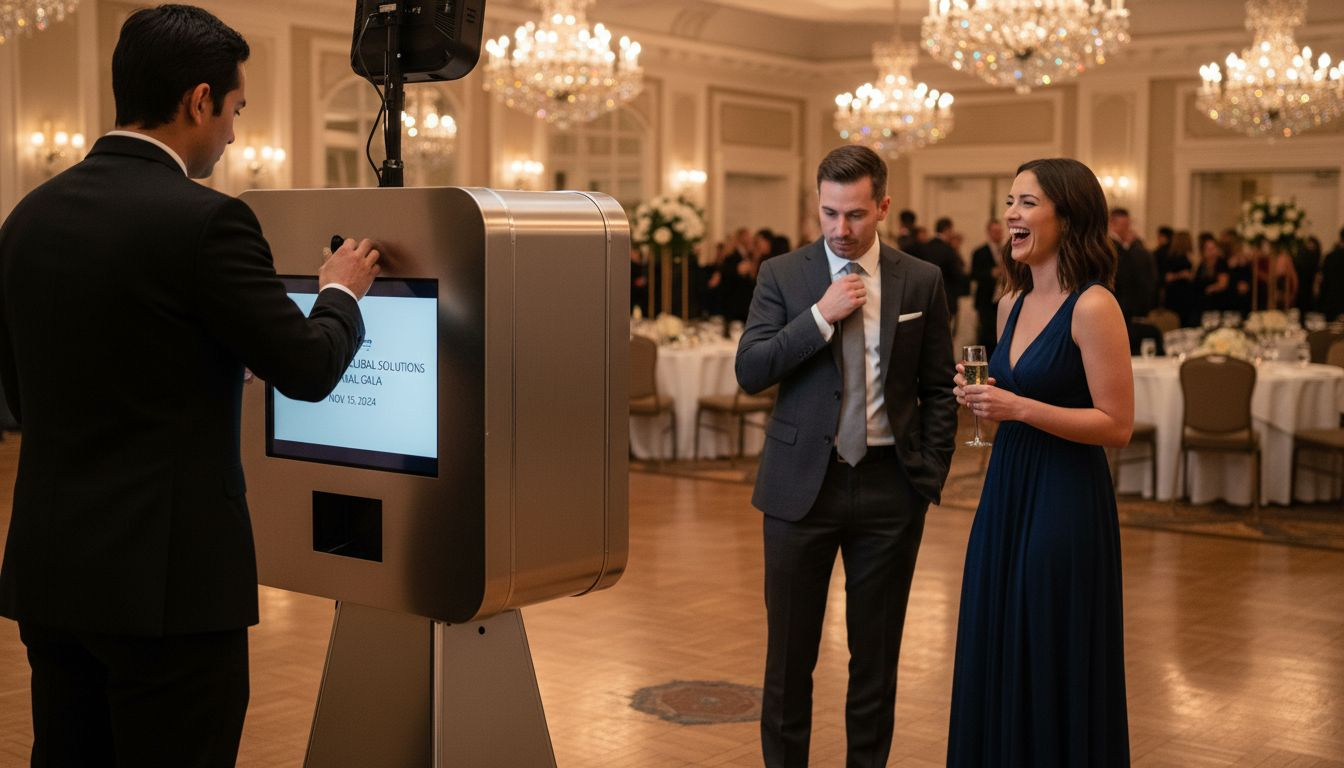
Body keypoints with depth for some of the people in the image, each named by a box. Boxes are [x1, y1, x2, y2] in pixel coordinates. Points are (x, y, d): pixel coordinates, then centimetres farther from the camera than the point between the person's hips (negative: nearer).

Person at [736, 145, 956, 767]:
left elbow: (938, 390, 6)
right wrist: (822, 315, -16)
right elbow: (749, 371, -8)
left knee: (877, 652, 10)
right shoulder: (782, 276, 0)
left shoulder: (922, 282, 3)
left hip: (889, 485, 1)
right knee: (789, 651, 8)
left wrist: (930, 478, 0)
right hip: (802, 483, -1)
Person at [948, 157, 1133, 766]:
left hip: (1065, 503, -7)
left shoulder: (1093, 307, -13)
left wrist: (1019, 408, -22)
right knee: (996, 660, 14)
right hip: (1004, 493, 8)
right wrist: (980, 397, 0)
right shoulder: (1013, 302, 10)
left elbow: (1117, 426, -15)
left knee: (1054, 671, 3)